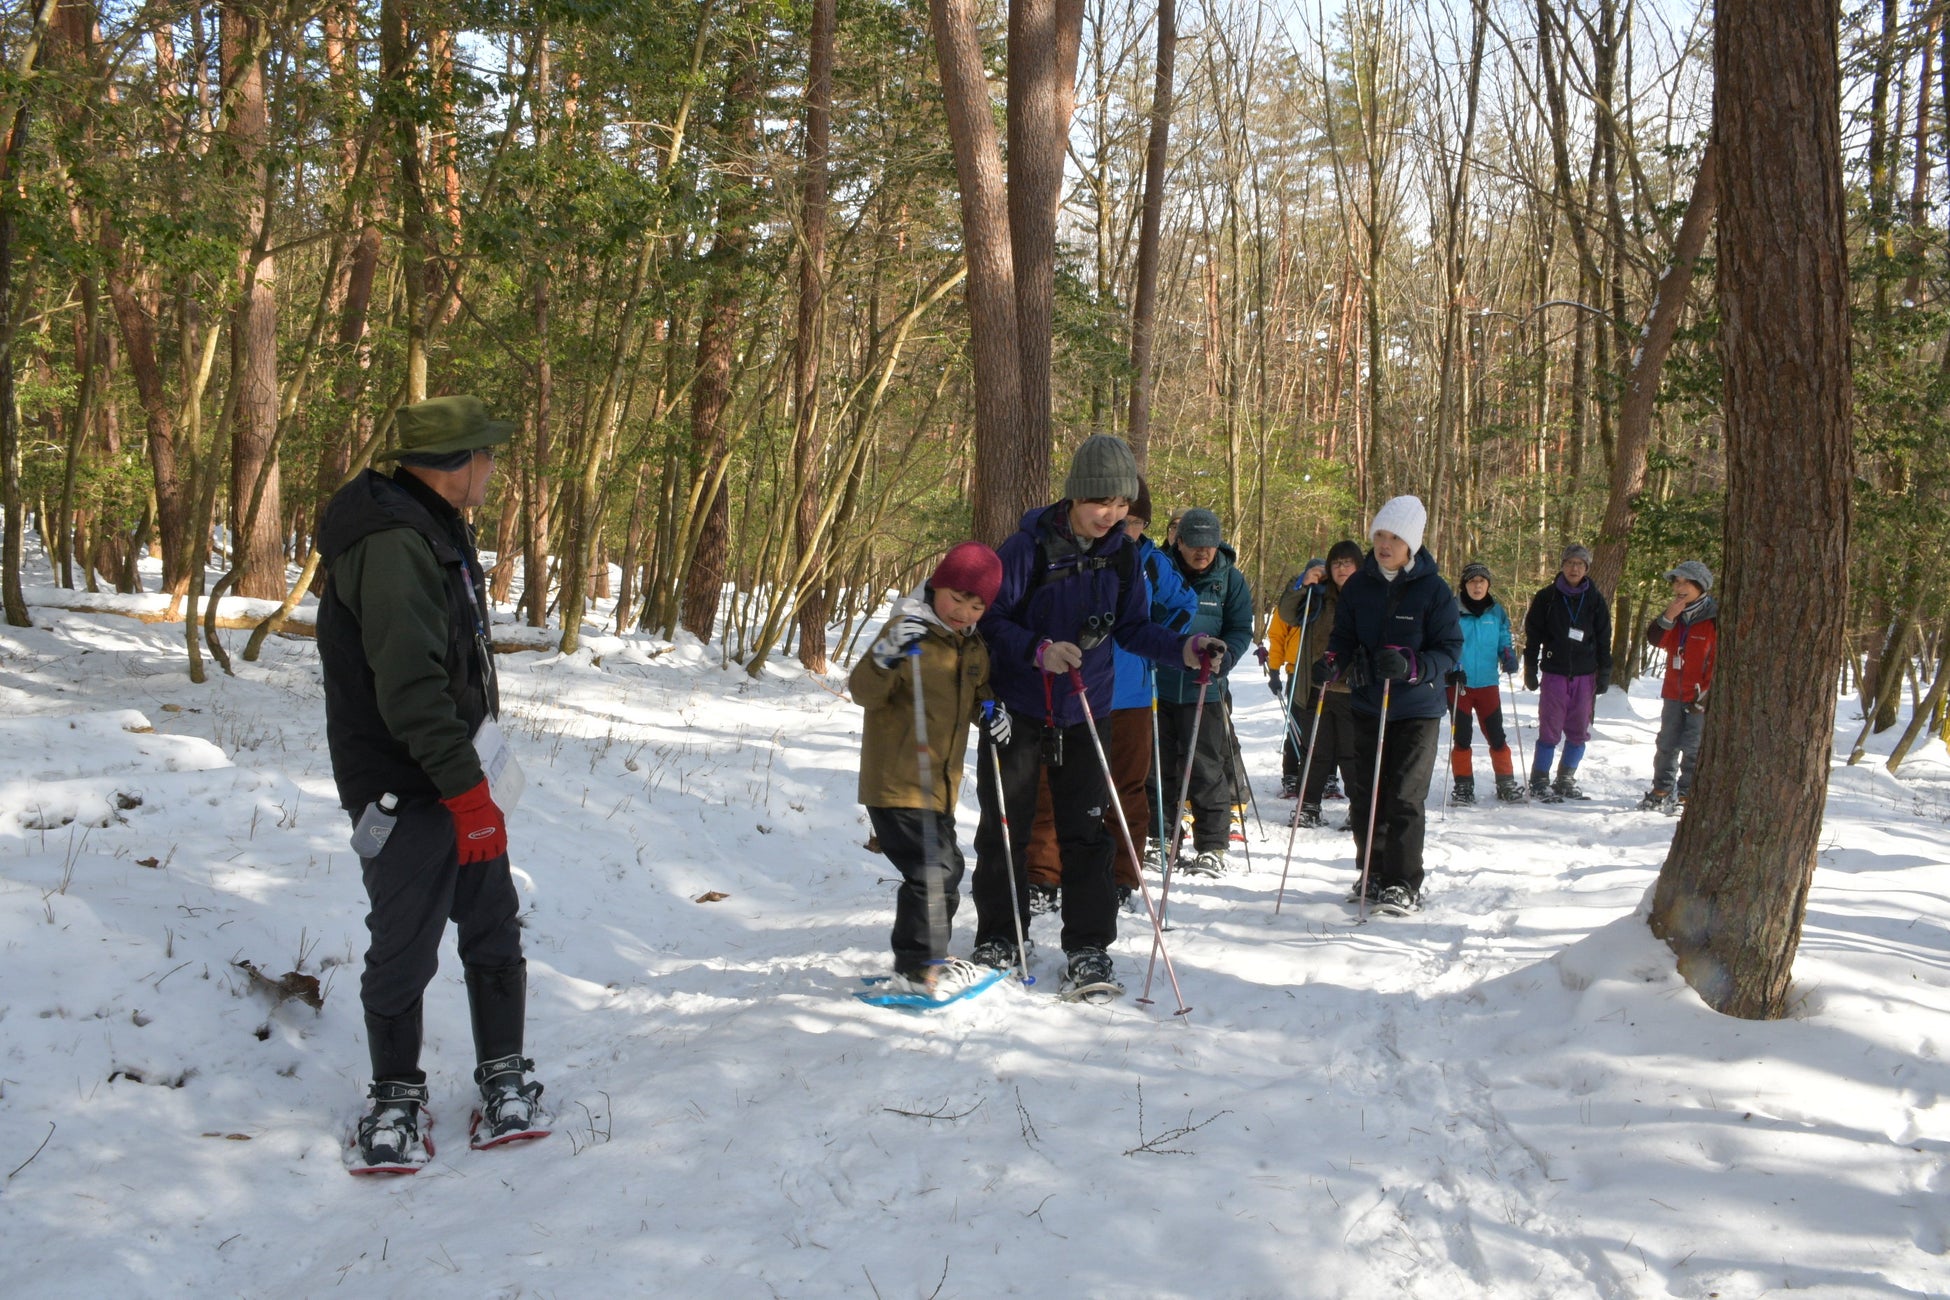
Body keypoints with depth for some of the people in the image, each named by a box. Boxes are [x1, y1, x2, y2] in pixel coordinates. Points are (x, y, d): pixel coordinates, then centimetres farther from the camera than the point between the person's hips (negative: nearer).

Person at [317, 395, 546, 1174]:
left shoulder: (437, 531, 13)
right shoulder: (392, 546, -21)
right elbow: (411, 687, -27)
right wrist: (465, 788, -23)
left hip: (460, 779, 9)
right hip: (405, 793, -9)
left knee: (494, 930, 12)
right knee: (405, 950, 3)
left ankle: (503, 1080, 24)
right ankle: (395, 1099, 20)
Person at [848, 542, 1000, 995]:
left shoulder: (974, 648, 12)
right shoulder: (910, 631, -12)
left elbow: (978, 696, 25)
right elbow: (863, 691, -20)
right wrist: (886, 657, -39)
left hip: (939, 784, 9)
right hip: (896, 782, -9)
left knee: (945, 869, 17)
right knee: (934, 871, -13)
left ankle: (926, 958, 33)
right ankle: (915, 967, 0)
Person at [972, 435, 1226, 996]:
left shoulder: (1123, 554, 0)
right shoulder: (1030, 545, -15)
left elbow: (1133, 627, 7)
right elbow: (990, 618, -13)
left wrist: (1182, 648, -10)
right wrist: (1038, 650, -29)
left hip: (1084, 711, 3)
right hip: (1018, 706, -3)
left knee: (1085, 830, 2)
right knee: (1004, 825, 6)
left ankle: (1089, 947, 11)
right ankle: (998, 938, 21)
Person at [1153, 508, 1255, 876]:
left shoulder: (1231, 580, 1)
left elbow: (1241, 630, 3)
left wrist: (1221, 659, -15)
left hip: (1205, 690, -1)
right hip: (1158, 685, 1)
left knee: (1206, 770, 0)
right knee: (1158, 765, 12)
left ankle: (1212, 847, 7)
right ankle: (1160, 834, 26)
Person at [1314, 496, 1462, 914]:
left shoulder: (1434, 589, -9)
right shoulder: (1358, 586, 2)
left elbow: (1449, 648, -10)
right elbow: (1345, 637, 8)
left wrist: (1410, 666, -28)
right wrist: (1332, 662, -15)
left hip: (1417, 709, -4)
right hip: (1367, 704, 4)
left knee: (1403, 797, -7)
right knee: (1364, 793, 8)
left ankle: (1404, 884, 3)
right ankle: (1373, 873, 24)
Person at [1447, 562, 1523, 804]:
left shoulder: (1497, 612, 7)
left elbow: (1504, 641, 14)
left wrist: (1509, 656, -7)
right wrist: (1450, 668, -16)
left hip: (1487, 683, 2)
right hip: (1458, 683, -2)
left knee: (1496, 734, 1)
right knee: (1461, 736, 2)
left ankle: (1506, 782, 13)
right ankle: (1463, 784, 13)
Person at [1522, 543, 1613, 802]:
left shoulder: (1595, 599, 8)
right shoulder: (1547, 597, 2)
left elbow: (1604, 639, 11)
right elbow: (1533, 634, 4)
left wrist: (1604, 673, 6)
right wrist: (1530, 669, 0)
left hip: (1585, 675, 3)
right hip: (1554, 673, -3)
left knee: (1579, 731, 6)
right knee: (1550, 730, -5)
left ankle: (1566, 780, 18)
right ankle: (1539, 782, 2)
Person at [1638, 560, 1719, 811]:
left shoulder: (1715, 617, -11)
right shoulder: (1676, 613, 9)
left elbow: (1720, 658, -12)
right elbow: (1655, 640, 1)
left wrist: (1708, 692, -15)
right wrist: (1668, 618, -16)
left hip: (1700, 695, -6)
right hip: (1674, 692, 6)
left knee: (1693, 747, -3)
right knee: (1667, 744, 13)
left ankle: (1686, 794, 5)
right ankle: (1661, 790, 22)